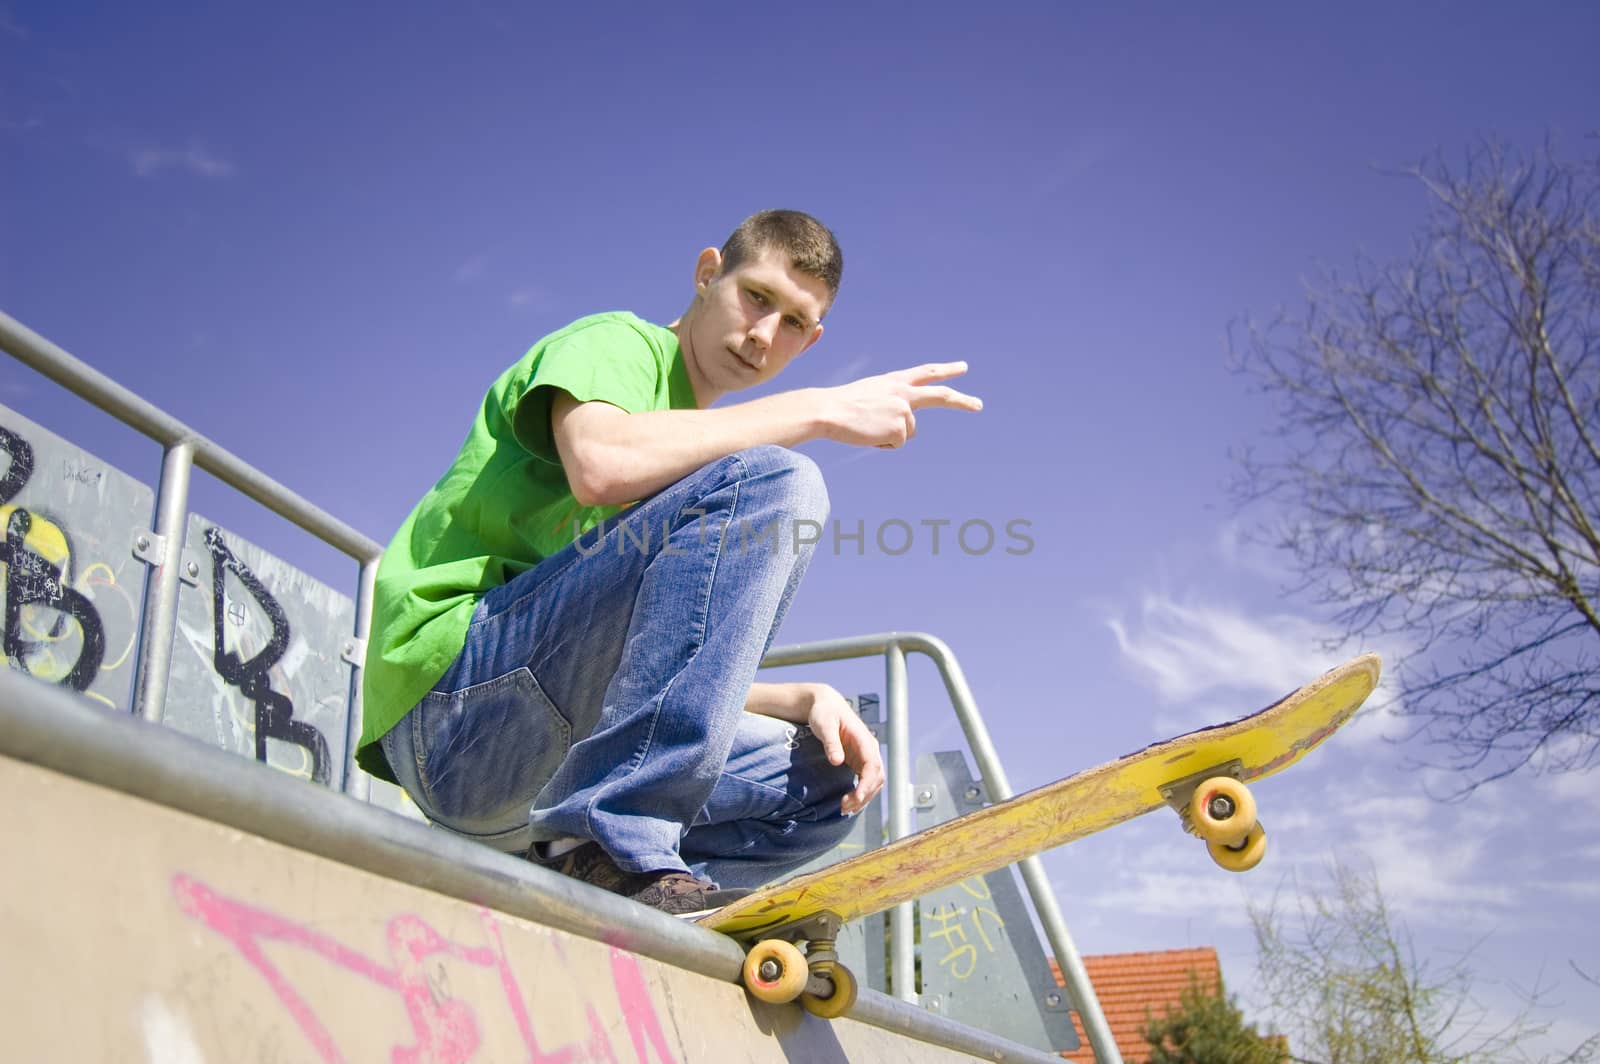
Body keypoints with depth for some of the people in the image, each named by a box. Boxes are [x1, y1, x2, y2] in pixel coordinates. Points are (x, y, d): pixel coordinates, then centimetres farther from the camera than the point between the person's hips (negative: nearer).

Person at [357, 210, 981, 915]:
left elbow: (685, 668, 23)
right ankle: (613, 843, -27)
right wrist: (819, 409, -16)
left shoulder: (692, 449, 26)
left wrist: (806, 699, 4)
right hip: (455, 680, -8)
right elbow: (601, 466, -23)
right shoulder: (617, 342, 4)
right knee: (771, 482, -20)